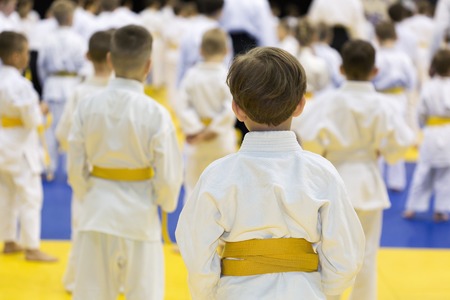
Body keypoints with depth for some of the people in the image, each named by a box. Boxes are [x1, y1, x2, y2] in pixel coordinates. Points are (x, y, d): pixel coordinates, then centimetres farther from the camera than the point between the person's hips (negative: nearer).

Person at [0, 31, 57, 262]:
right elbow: (32, 119, -20)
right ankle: (31, 247, 3)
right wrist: (41, 111, -1)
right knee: (30, 196, -1)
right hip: (19, 145, -9)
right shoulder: (19, 84, -23)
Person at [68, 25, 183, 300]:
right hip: (139, 215, -3)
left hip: (98, 212, 3)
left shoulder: (87, 106, -6)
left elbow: (76, 166, 0)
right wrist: (166, 203, 10)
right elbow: (169, 175, -10)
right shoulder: (155, 114, -15)